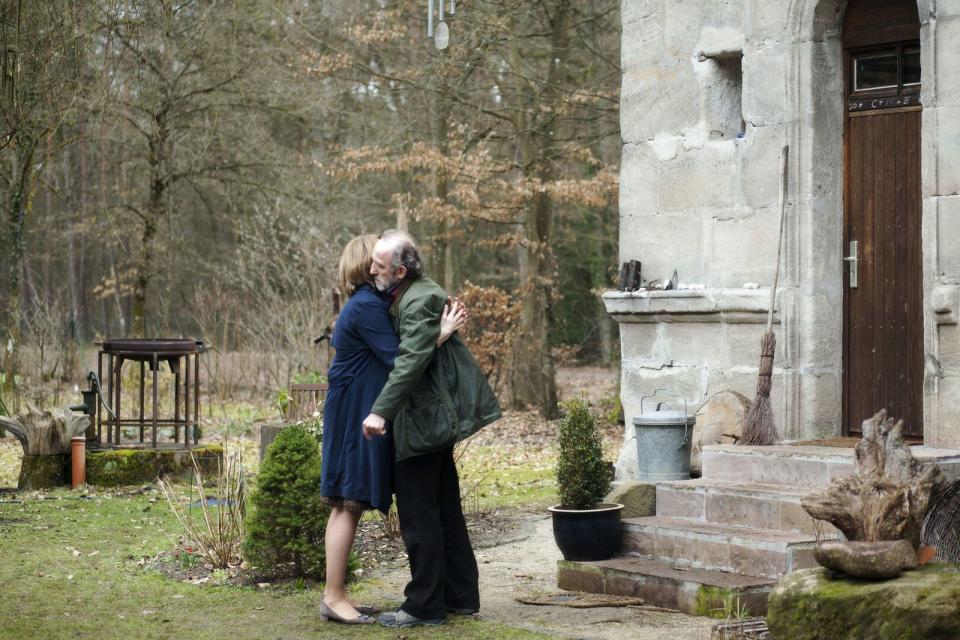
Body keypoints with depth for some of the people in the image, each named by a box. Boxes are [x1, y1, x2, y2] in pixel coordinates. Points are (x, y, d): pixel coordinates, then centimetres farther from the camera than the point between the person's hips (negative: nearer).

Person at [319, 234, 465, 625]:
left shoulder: (370, 303, 16)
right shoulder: (367, 306, -15)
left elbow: (389, 354, 11)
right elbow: (397, 358, -20)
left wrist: (442, 323, 0)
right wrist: (443, 332, -19)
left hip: (356, 416, 10)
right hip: (353, 417, -10)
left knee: (349, 505, 10)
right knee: (348, 504, -7)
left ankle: (336, 595, 13)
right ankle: (333, 598, -4)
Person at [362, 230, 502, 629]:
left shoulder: (419, 302, -19)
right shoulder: (415, 294, 12)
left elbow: (411, 361, -29)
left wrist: (381, 412, -33)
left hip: (421, 424, -11)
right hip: (438, 417, 11)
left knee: (419, 517, -4)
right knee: (445, 511, 16)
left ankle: (425, 606, 3)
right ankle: (461, 596, 24)